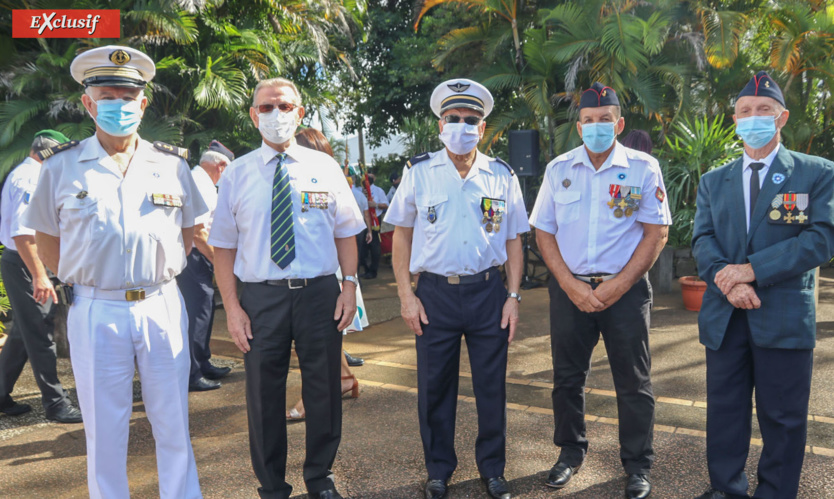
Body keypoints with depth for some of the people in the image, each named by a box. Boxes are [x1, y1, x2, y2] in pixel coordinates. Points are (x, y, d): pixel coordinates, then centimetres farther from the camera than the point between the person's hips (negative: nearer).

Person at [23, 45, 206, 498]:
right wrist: (88, 280, 4)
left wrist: (156, 274, 7)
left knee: (174, 425, 10)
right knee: (104, 429, 10)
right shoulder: (61, 167, 3)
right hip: (96, 312, -1)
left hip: (162, 307, 1)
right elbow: (47, 244, 11)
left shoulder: (172, 164, 6)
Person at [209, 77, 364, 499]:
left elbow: (345, 233, 5)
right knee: (264, 396, 11)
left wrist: (349, 285, -5)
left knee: (324, 392, 12)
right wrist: (232, 307, -6)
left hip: (320, 292, 1)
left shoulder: (324, 167, 5)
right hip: (261, 297, 0)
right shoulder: (237, 174, 3)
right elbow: (224, 247, 1)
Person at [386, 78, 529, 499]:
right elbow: (402, 234, 4)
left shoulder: (502, 176, 5)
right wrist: (406, 295, -3)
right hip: (435, 293, -1)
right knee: (435, 387, 9)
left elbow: (513, 239, 8)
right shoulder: (419, 172, 1)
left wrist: (513, 297, 1)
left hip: (488, 292, 1)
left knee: (491, 386, 10)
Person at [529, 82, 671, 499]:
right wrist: (570, 285, -7)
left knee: (633, 382, 6)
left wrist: (617, 285, -12)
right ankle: (570, 453, 32)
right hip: (569, 288, 2)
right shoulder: (558, 169, 4)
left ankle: (637, 466, 25)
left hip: (625, 289, -2)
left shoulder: (643, 168, -2)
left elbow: (657, 233, -4)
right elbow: (543, 232, 4)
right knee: (567, 377, 12)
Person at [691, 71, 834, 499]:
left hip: (784, 316, -3)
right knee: (724, 411, 12)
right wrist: (727, 279, -17)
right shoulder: (713, 182, 12)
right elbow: (701, 240, 2)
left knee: (782, 417, 7)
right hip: (724, 316, 3)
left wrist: (752, 269, -18)